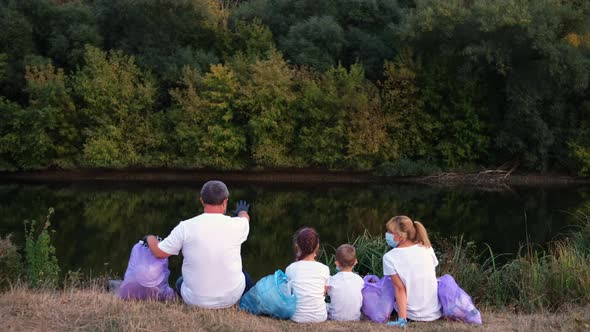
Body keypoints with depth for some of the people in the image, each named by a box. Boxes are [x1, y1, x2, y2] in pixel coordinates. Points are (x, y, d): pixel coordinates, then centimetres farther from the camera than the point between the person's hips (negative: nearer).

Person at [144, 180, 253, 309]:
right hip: (231, 298, 1)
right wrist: (242, 211, 39)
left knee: (180, 282, 33)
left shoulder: (185, 227, -16)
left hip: (195, 300, -1)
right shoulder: (236, 225, -12)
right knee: (245, 278, 34)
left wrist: (150, 238, 19)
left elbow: (159, 253, -5)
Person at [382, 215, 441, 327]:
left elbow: (400, 289, -16)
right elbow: (431, 278, 6)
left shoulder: (389, 257, -13)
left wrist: (402, 319, -15)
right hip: (435, 313, 2)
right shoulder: (427, 248, -3)